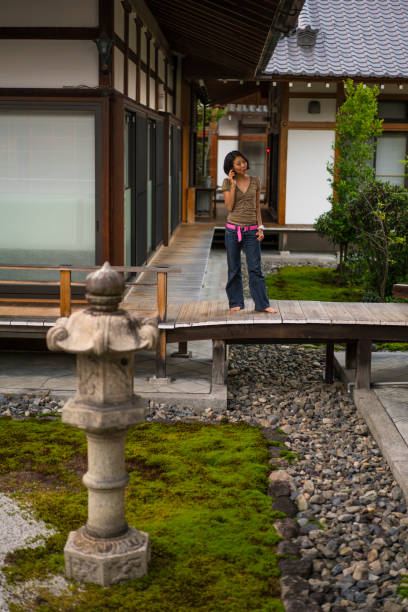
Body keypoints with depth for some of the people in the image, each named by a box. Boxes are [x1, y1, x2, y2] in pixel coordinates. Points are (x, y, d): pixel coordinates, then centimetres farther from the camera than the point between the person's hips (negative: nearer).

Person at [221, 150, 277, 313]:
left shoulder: (255, 181, 5)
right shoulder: (227, 183, 0)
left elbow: (257, 207, 9)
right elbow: (229, 207, -8)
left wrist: (260, 227, 1)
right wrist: (233, 184, -12)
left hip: (251, 230, 1)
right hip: (233, 229, -1)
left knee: (255, 268, -2)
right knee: (234, 269, 6)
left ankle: (262, 304, 0)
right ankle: (236, 302, 16)